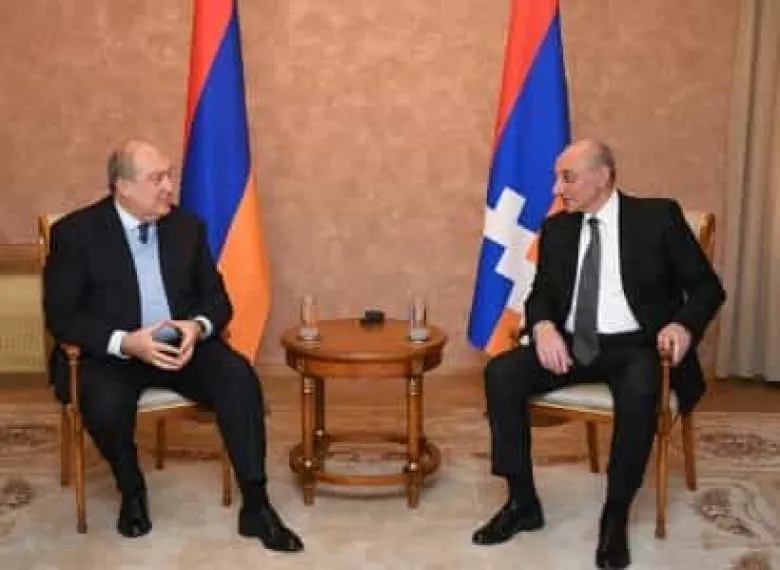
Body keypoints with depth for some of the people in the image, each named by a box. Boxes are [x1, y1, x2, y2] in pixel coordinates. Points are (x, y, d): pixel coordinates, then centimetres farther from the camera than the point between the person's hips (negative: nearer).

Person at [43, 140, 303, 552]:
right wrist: (125, 343, -25)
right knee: (106, 404, -34)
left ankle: (255, 505, -19)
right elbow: (62, 316, -9)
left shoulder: (187, 225, 6)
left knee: (239, 376, -25)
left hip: (182, 345, 3)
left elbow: (217, 299, 8)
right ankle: (132, 492, -1)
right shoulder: (75, 232, -5)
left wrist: (198, 327, -17)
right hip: (110, 354, -2)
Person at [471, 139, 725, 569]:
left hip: (635, 346, -4)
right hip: (573, 345, 4)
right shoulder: (556, 228, 10)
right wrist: (543, 326, -14)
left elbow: (707, 286, -1)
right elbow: (541, 293, 11)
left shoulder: (658, 216, -2)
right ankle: (522, 502, -10)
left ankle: (615, 516, -20)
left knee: (639, 390, -39)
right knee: (501, 372, -21)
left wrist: (683, 325, -23)